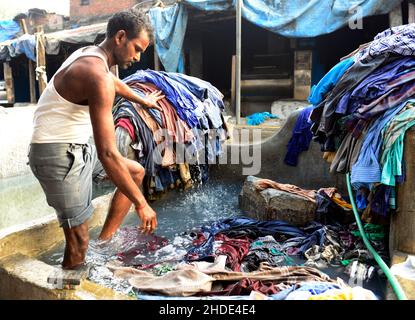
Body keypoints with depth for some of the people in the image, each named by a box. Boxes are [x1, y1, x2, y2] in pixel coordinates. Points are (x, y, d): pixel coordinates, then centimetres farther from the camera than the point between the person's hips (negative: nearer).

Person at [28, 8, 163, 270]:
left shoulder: (90, 54, 7)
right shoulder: (97, 75, -24)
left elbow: (115, 82, 33)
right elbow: (107, 154, -29)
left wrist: (142, 100, 50)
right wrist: (141, 204, -22)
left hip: (77, 148, 10)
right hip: (60, 156, -10)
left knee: (136, 172, 17)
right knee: (79, 241, -6)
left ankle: (104, 242, 20)